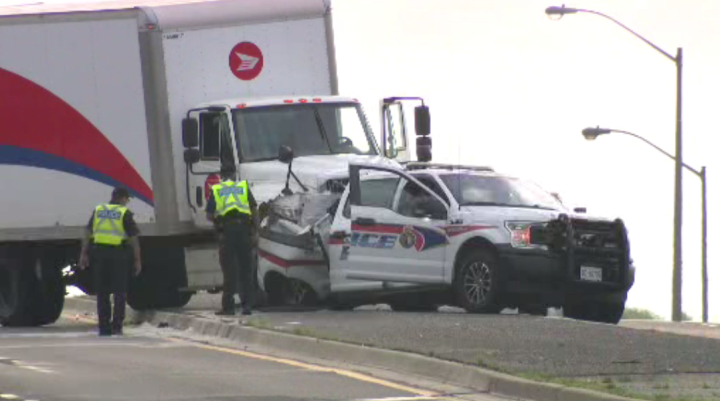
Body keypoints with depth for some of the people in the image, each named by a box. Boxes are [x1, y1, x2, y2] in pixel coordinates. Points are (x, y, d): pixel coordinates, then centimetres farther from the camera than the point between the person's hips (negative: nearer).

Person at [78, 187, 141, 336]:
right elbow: (134, 239, -3)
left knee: (102, 293, 10)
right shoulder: (125, 213, -2)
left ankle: (104, 327, 8)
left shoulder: (98, 210, 10)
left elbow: (87, 233, 8)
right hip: (118, 254, -3)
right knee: (119, 292, 4)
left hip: (99, 252, 3)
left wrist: (83, 254, 10)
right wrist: (137, 260, 2)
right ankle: (116, 326, -3)